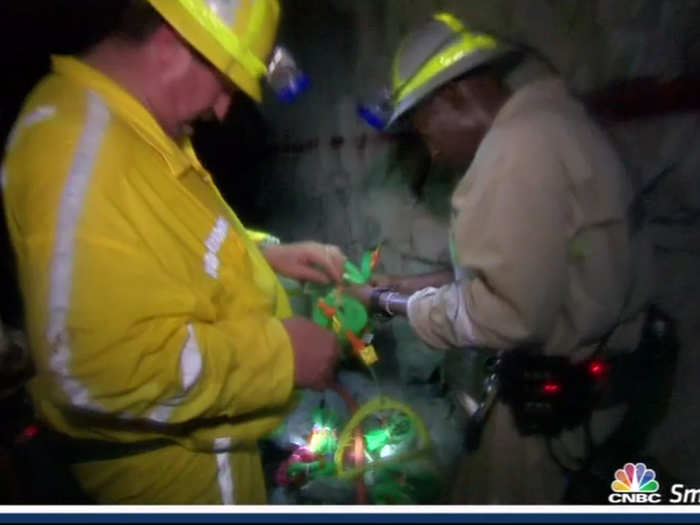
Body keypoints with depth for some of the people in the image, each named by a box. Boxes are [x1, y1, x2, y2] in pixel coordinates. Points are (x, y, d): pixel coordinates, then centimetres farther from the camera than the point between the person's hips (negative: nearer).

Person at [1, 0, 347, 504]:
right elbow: (106, 365, -35)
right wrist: (280, 353, -25)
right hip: (165, 455, -10)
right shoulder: (85, 142, -29)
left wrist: (266, 252, 4)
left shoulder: (133, 127, 6)